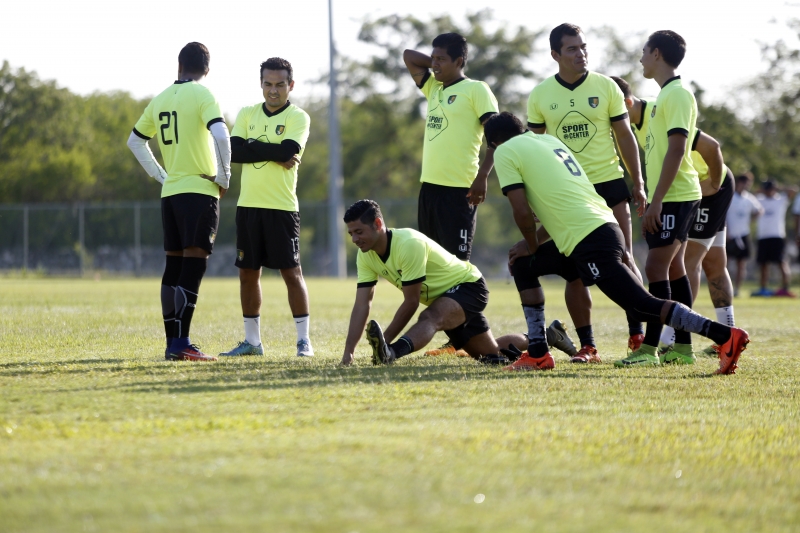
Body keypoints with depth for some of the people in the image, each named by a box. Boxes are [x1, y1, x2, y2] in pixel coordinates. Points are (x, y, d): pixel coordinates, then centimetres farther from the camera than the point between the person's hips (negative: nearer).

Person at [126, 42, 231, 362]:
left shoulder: (160, 100, 12)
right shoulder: (201, 95, -7)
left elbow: (135, 141, 23)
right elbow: (220, 134, -22)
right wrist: (223, 177, -10)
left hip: (170, 192, 6)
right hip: (200, 192, -6)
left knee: (174, 268, 11)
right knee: (193, 267, -8)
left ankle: (173, 342, 12)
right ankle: (181, 345, -13)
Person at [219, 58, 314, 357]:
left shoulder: (298, 117, -2)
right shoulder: (247, 115, 11)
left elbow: (289, 151, -19)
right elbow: (233, 151, -4)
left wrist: (252, 147, -9)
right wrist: (275, 153, -12)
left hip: (282, 208, -5)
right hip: (248, 206, 5)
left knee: (291, 272, -4)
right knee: (248, 273, 8)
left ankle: (303, 340, 1)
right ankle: (251, 341, 17)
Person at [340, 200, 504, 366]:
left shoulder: (409, 244, -33)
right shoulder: (365, 255, -9)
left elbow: (411, 302, -30)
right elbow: (362, 305, -12)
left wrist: (385, 341, -30)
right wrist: (348, 353, -23)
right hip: (442, 294, 10)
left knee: (430, 318, -41)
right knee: (489, 354, 20)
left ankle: (390, 352, -68)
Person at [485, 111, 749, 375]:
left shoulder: (504, 153, 2)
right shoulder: (549, 140, 25)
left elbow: (522, 212, -4)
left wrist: (534, 248, 13)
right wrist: (530, 245, 33)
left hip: (588, 242, -9)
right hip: (604, 224, 9)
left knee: (643, 306, -12)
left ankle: (725, 335, -19)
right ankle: (537, 354, 20)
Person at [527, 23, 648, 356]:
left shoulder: (606, 87, -1)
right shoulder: (539, 96, 1)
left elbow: (624, 137, 5)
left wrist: (638, 184, 3)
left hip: (609, 183, -1)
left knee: (623, 259, -4)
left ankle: (636, 334, 2)